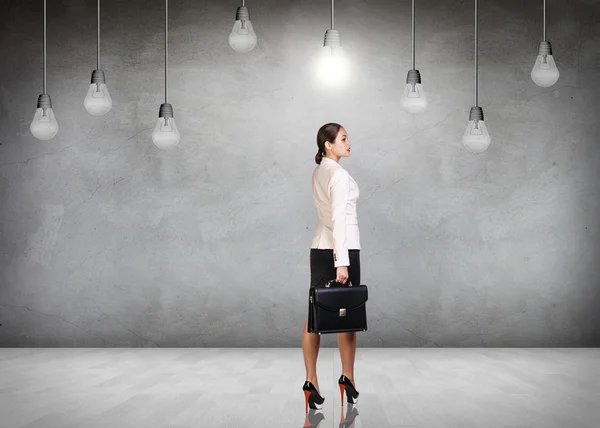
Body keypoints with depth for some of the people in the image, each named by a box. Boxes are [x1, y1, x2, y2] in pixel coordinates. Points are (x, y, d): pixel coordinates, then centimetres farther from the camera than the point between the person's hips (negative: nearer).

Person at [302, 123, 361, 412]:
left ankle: (311, 382, 5)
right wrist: (342, 261, -25)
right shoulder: (338, 174, -15)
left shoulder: (319, 172, 14)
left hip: (320, 247, 9)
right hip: (340, 248, -9)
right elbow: (338, 220, -22)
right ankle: (347, 378, 12)